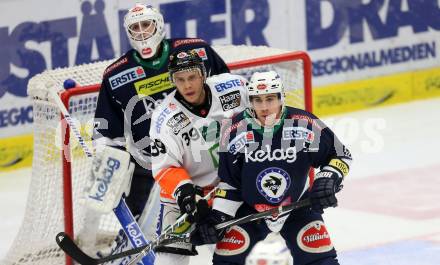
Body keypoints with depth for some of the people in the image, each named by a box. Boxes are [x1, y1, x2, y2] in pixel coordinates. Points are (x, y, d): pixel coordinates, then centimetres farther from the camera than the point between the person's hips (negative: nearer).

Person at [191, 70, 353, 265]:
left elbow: (341, 156, -7)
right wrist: (217, 216, -14)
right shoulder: (235, 131, -16)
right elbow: (229, 181, -5)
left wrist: (328, 180, -23)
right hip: (249, 208, 0)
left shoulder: (305, 124, -20)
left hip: (297, 205, 0)